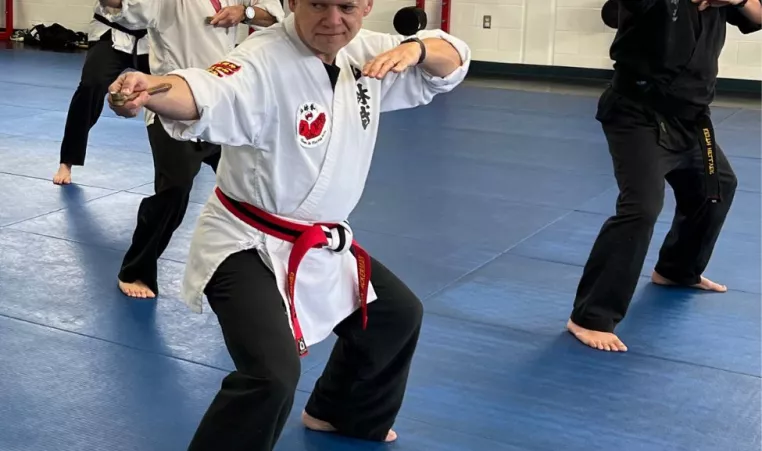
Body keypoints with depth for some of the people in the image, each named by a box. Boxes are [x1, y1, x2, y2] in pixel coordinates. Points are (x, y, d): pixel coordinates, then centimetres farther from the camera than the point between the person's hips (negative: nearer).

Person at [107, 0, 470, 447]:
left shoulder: (366, 54, -2)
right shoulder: (263, 61, -25)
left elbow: (451, 63, 7)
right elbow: (205, 96, -44)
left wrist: (415, 49, -17)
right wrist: (148, 89, -68)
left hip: (324, 245, 8)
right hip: (249, 243, -8)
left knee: (397, 313, 24)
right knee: (273, 374, -26)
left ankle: (342, 412, 48)